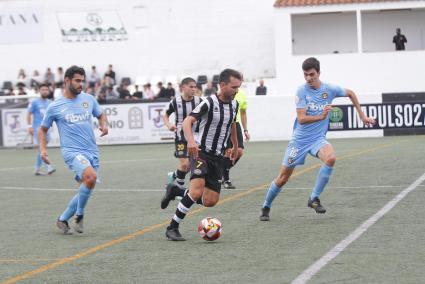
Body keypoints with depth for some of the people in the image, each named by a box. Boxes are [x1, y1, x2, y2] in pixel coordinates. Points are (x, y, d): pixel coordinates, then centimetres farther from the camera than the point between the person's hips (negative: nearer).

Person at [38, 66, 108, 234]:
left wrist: (104, 124, 2)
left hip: (92, 152, 5)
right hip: (72, 151, -5)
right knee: (91, 176, -30)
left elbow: (100, 114, 25)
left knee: (85, 191, 6)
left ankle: (63, 219, 27)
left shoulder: (88, 99, 9)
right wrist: (42, 149, -4)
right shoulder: (55, 107, 0)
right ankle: (79, 215, -12)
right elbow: (43, 129, 12)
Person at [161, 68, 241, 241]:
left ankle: (175, 192, 23)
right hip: (200, 151, -7)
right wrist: (191, 141, -42)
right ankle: (172, 228, -13)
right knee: (197, 190, -27)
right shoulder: (209, 103, -15)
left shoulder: (234, 104, 6)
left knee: (210, 201, -2)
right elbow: (187, 122, -24)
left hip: (218, 156, 7)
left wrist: (235, 145, 37)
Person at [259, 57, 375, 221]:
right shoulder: (302, 91, -12)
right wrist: (321, 116, -35)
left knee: (330, 158, -31)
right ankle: (266, 207, 27)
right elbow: (301, 119, -19)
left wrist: (362, 116, 17)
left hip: (318, 138, 2)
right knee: (283, 178, 2)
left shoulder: (329, 90, -4)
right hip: (300, 139, -1)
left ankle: (314, 198, -19)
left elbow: (350, 94, 16)